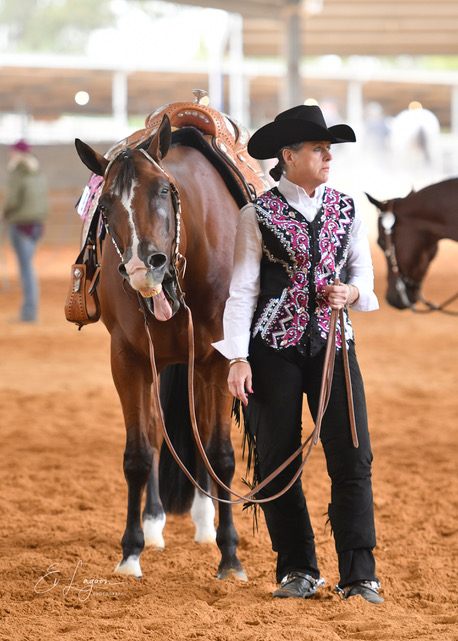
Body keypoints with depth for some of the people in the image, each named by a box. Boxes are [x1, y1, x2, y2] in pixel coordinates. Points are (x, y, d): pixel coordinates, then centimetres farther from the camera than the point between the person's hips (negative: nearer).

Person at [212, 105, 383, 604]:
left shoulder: (346, 210, 9)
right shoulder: (258, 216, -2)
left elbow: (364, 274, 13)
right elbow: (242, 289, -5)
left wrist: (351, 291, -11)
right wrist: (238, 358, -11)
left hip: (333, 344, 2)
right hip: (274, 349, -2)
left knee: (352, 459, -6)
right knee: (277, 462, 3)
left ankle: (359, 576, -3)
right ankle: (297, 571, 16)